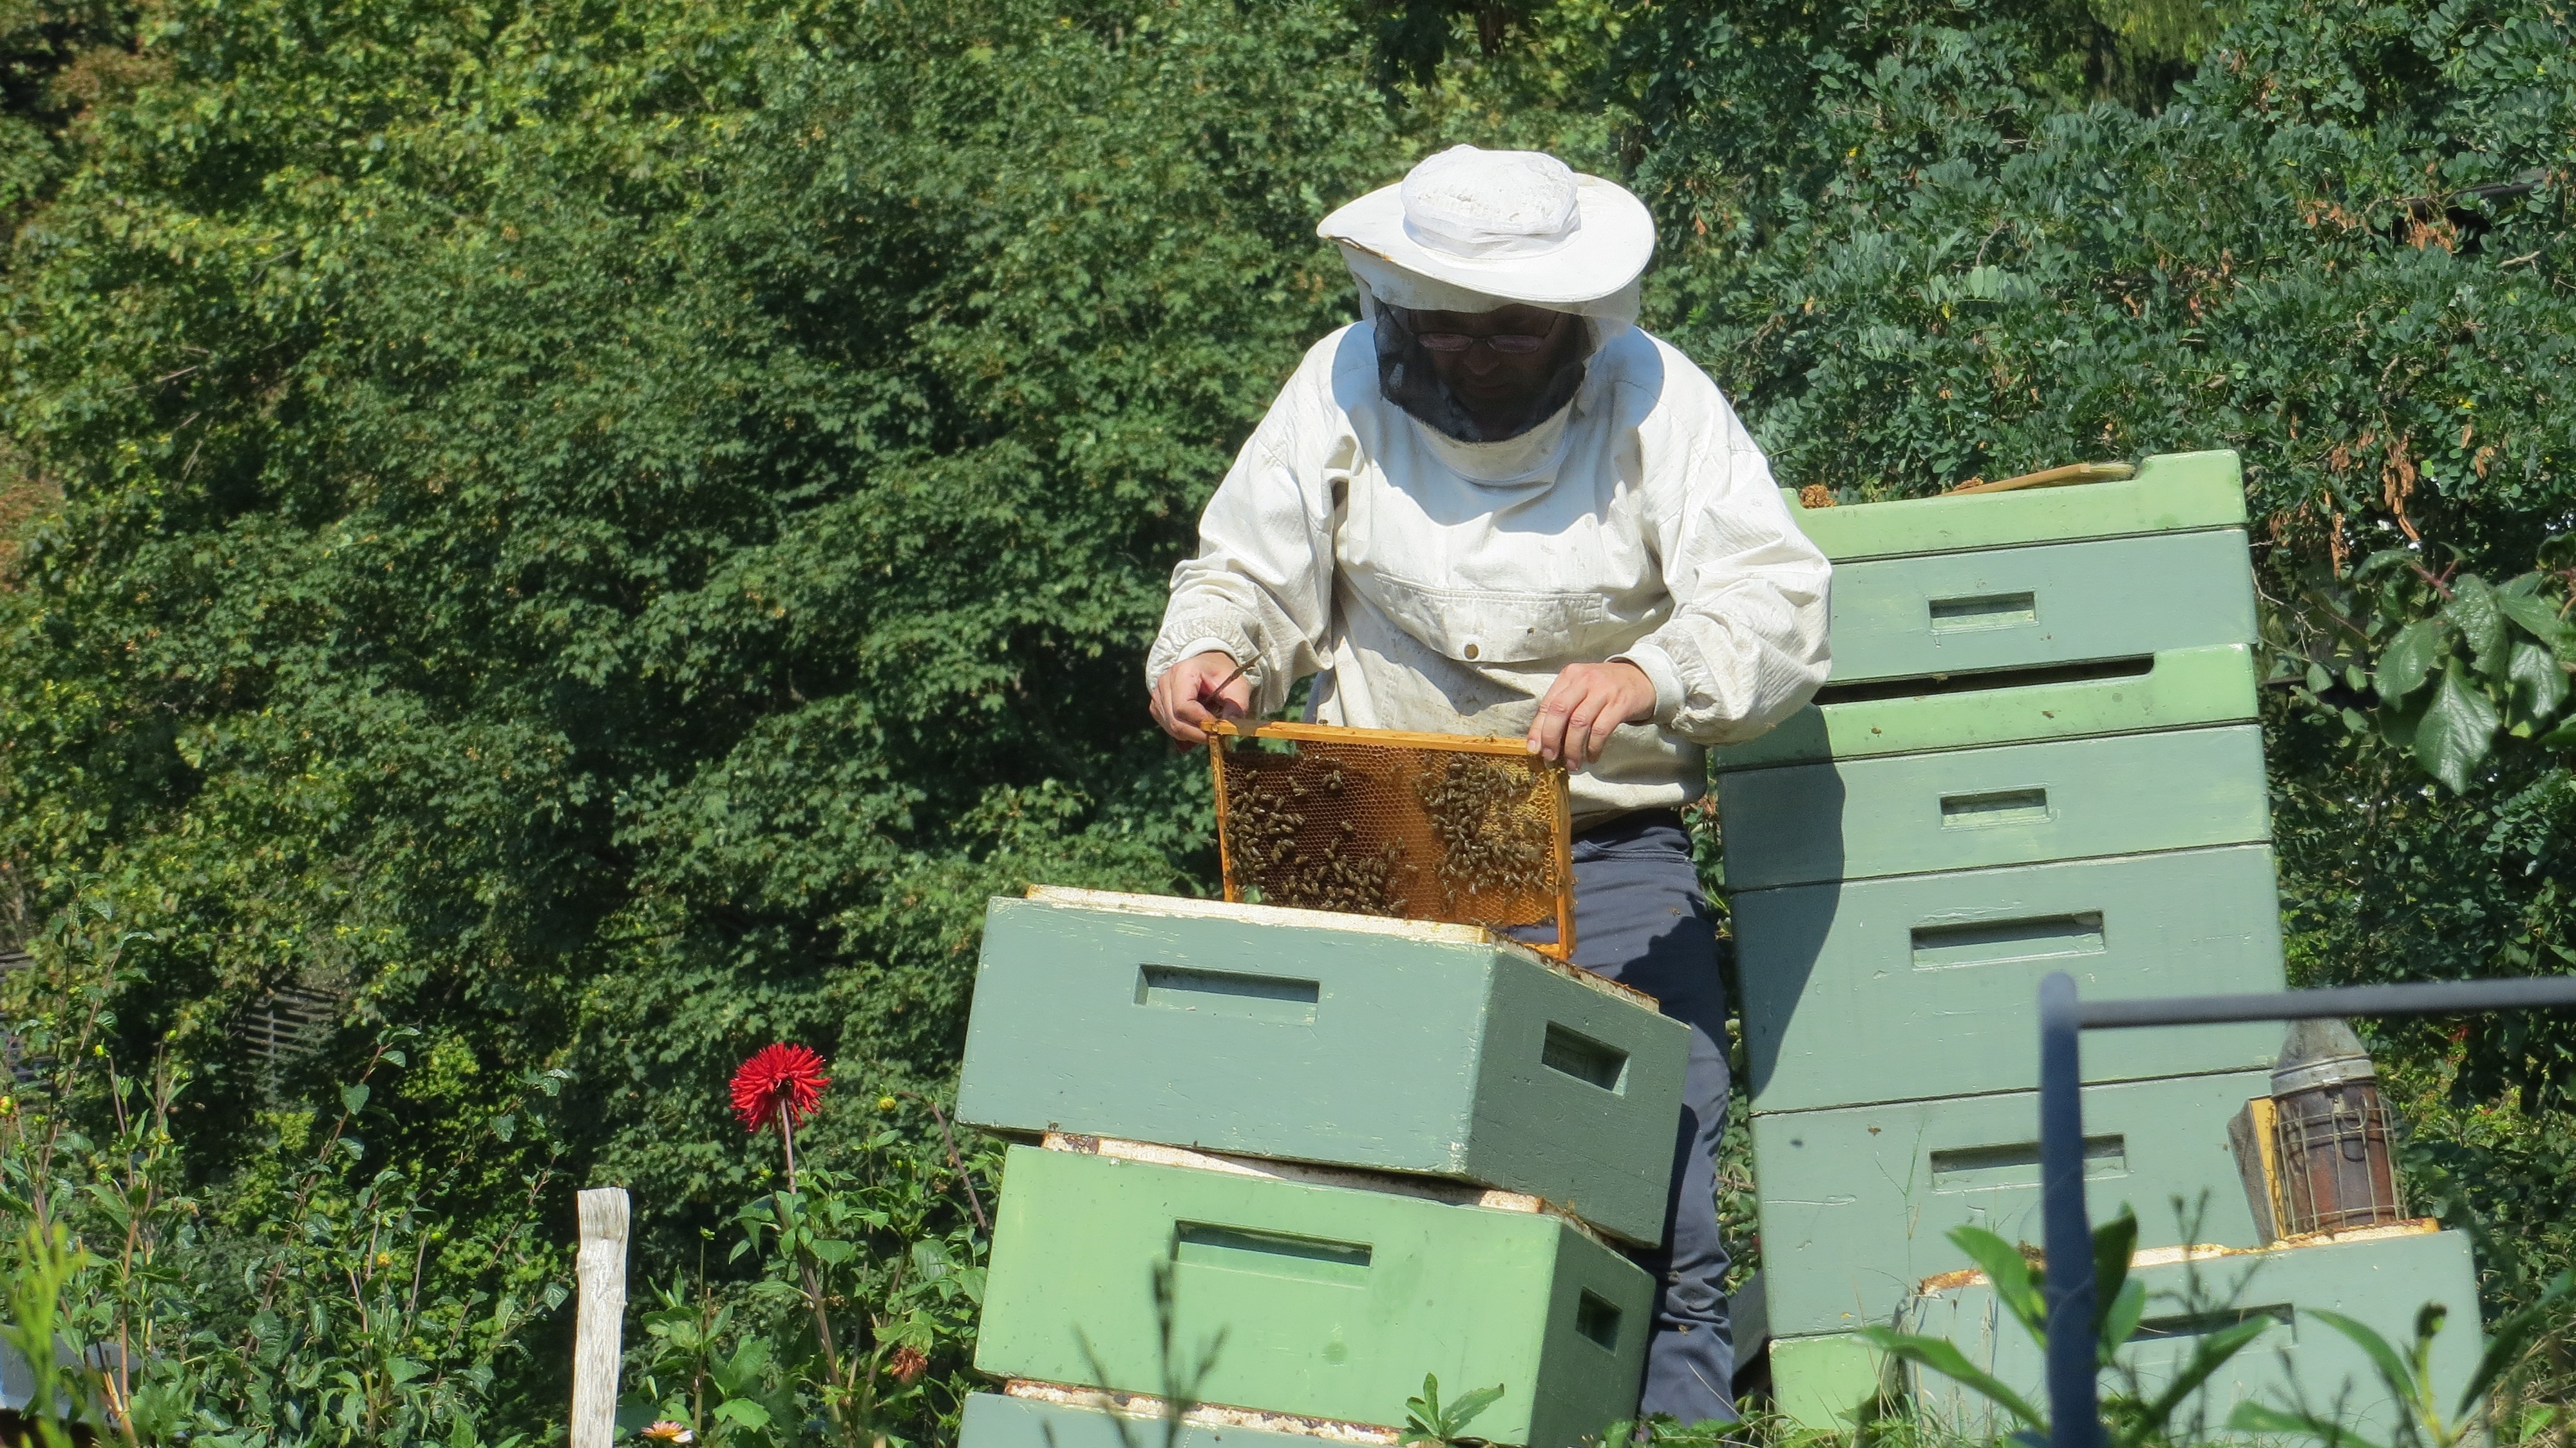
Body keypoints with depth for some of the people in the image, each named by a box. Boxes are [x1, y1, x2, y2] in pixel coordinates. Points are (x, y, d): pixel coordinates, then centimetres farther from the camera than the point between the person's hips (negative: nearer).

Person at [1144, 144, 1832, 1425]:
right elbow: (1247, 574, 10)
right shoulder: (1344, 387, 3)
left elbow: (1776, 605, -14)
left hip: (1611, 854, -1)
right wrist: (1206, 654, -13)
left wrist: (1650, 677, -34)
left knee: (1659, 1225, -6)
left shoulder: (1651, 397, -4)